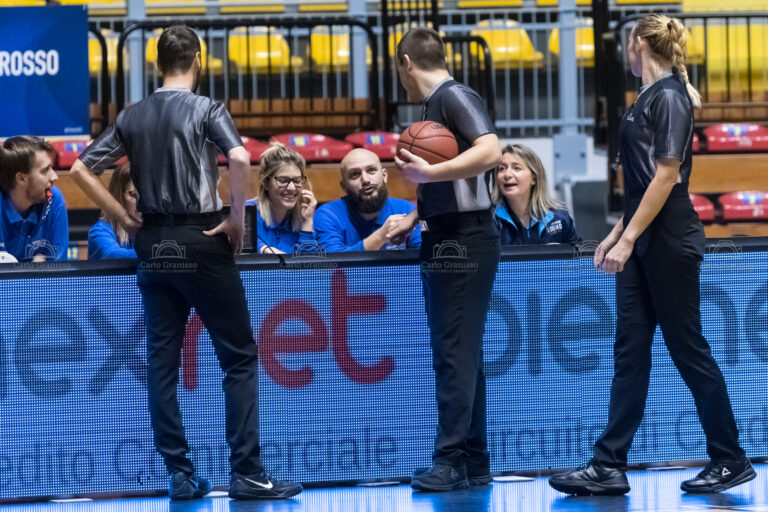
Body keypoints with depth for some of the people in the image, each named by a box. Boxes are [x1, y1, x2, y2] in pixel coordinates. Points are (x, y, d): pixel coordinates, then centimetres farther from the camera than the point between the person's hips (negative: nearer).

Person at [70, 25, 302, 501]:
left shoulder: (133, 116, 7)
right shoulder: (206, 109, -7)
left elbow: (82, 169, 7)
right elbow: (240, 159, -24)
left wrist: (126, 219, 9)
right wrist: (237, 219, -12)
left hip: (154, 246, 5)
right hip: (201, 242, -5)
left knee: (162, 362, 7)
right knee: (239, 357, 2)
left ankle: (180, 475, 7)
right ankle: (247, 474, -3)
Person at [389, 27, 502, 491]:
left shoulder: (455, 97, -12)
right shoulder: (435, 105, 15)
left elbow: (490, 152, -27)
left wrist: (429, 172, -28)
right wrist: (413, 219, 25)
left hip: (465, 241, -10)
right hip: (448, 242, 10)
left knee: (455, 353, -9)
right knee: (462, 353, 12)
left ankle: (453, 462, -8)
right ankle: (475, 463, 17)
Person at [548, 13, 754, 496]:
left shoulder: (670, 97, -14)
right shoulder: (649, 98, 14)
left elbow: (667, 175, -20)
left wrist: (628, 240, -21)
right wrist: (617, 235, 19)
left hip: (669, 243, -9)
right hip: (641, 246, 9)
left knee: (688, 348, -2)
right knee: (630, 351, 5)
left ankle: (731, 461, 8)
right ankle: (610, 466, 4)